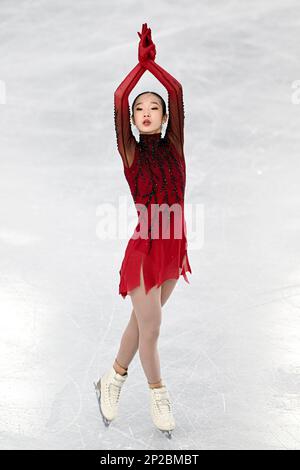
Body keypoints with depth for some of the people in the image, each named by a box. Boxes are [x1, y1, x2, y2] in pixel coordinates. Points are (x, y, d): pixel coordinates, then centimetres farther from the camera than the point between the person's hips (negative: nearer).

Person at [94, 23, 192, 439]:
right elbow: (118, 97, -15)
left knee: (142, 321, 13)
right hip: (145, 246, -4)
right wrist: (142, 61, -9)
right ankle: (158, 393, 20)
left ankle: (114, 379, 32)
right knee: (150, 325, -2)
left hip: (173, 245, 4)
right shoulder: (130, 152, -4)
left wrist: (154, 62, -3)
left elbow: (178, 91, -5)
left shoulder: (173, 146, 4)